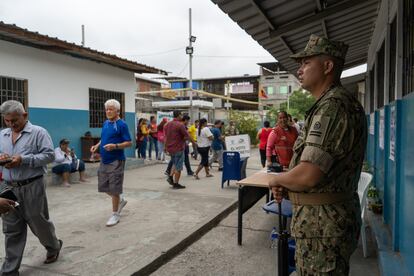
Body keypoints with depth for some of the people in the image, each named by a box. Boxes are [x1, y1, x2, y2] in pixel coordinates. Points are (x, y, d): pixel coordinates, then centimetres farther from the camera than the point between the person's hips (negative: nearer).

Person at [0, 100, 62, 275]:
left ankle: (54, 247, 37)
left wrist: (23, 160, -20)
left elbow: (49, 155, -12)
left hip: (31, 187, -4)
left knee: (39, 223, 10)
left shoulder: (38, 132, -5)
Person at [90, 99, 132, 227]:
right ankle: (121, 200, 36)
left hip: (116, 161, -8)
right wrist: (97, 145, 4)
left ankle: (115, 214, 15)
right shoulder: (105, 123, 11)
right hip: (104, 160, 8)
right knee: (103, 187, 14)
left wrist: (115, 146, -28)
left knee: (114, 189, -1)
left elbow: (129, 143, -13)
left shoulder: (122, 124, -11)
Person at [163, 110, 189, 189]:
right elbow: (187, 137, -16)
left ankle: (170, 177, 12)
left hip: (169, 148, 7)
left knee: (175, 163, 26)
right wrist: (181, 139, 3)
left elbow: (165, 137, 13)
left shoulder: (167, 124, 6)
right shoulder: (180, 125, -17)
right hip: (178, 148, -7)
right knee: (178, 167, 4)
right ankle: (176, 184, 9)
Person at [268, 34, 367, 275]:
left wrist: (277, 180, -8)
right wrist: (286, 187, 3)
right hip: (325, 218, 10)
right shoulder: (334, 104, 13)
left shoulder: (333, 106, -21)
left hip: (323, 223, -10)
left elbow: (308, 175, -29)